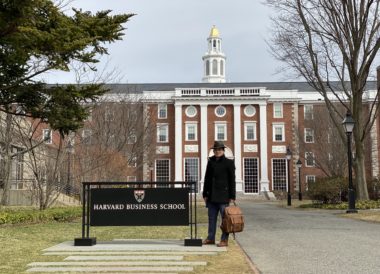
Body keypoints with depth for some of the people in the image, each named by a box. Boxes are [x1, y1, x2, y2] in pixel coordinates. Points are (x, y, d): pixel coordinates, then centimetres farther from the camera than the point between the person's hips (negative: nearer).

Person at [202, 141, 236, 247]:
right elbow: (207, 179, 16)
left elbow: (232, 180, -2)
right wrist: (205, 194, 11)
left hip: (223, 195, -5)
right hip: (212, 196, 5)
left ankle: (224, 240, 4)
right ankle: (210, 238, 18)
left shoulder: (229, 163, 0)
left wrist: (232, 196, -7)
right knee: (211, 218, 10)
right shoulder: (210, 162, 13)